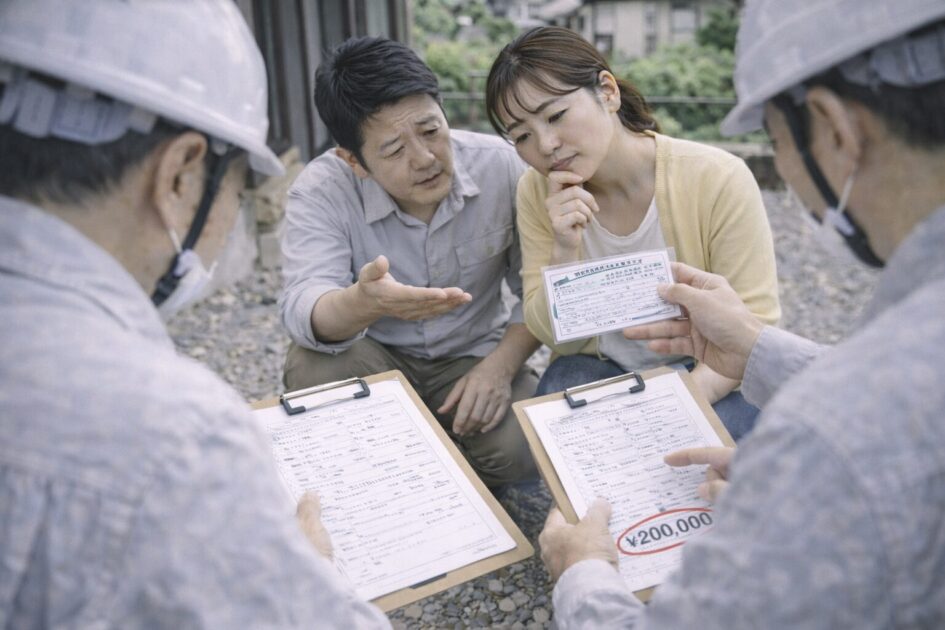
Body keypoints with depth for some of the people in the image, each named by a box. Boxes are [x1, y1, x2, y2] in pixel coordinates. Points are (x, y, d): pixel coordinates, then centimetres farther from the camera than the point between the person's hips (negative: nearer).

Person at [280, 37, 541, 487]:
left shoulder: (500, 166, -15)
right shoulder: (321, 189, -19)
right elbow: (303, 312, -33)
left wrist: (501, 364, -24)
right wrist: (362, 303, -56)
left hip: (472, 358, 1)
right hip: (376, 360, 0)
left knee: (518, 448, -27)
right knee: (312, 368, -32)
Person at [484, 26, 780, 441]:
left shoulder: (718, 180, -20)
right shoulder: (537, 193, -10)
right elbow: (559, 339, -6)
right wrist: (565, 250, -25)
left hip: (712, 383, -2)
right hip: (601, 371, 3)